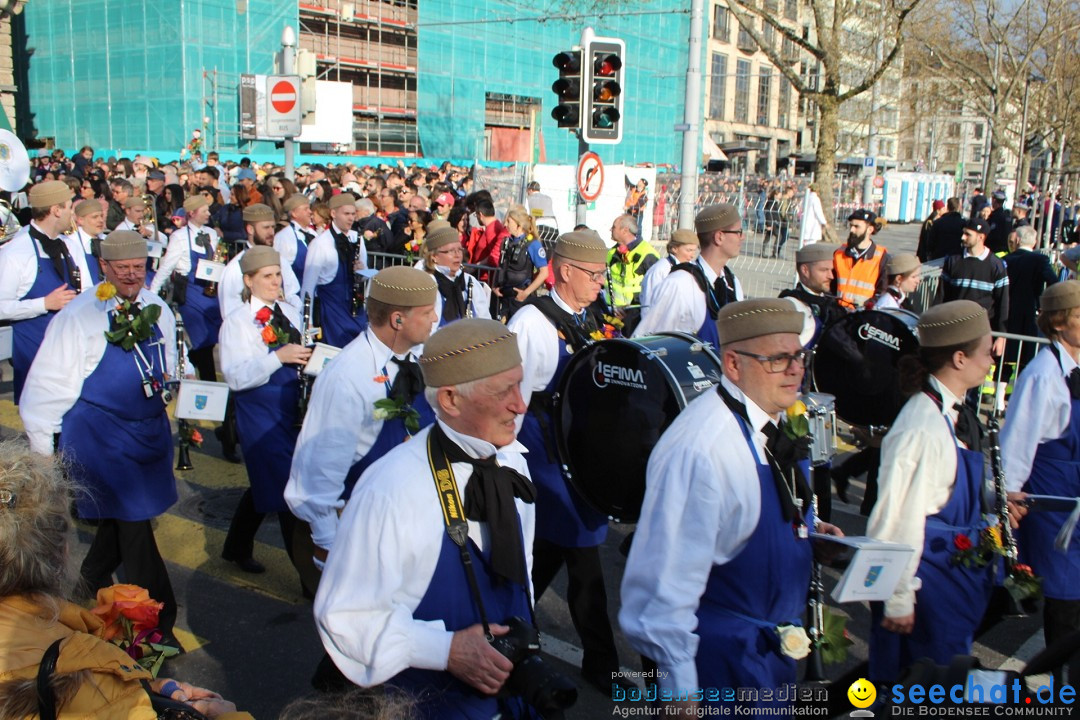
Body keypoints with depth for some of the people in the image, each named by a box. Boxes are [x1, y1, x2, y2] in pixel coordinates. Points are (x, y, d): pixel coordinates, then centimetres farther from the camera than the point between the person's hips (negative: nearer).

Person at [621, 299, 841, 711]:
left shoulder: (771, 423, -1)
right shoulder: (700, 449, -30)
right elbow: (667, 586, -30)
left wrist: (807, 531, -1)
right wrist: (679, 692, -24)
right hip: (721, 662, -9)